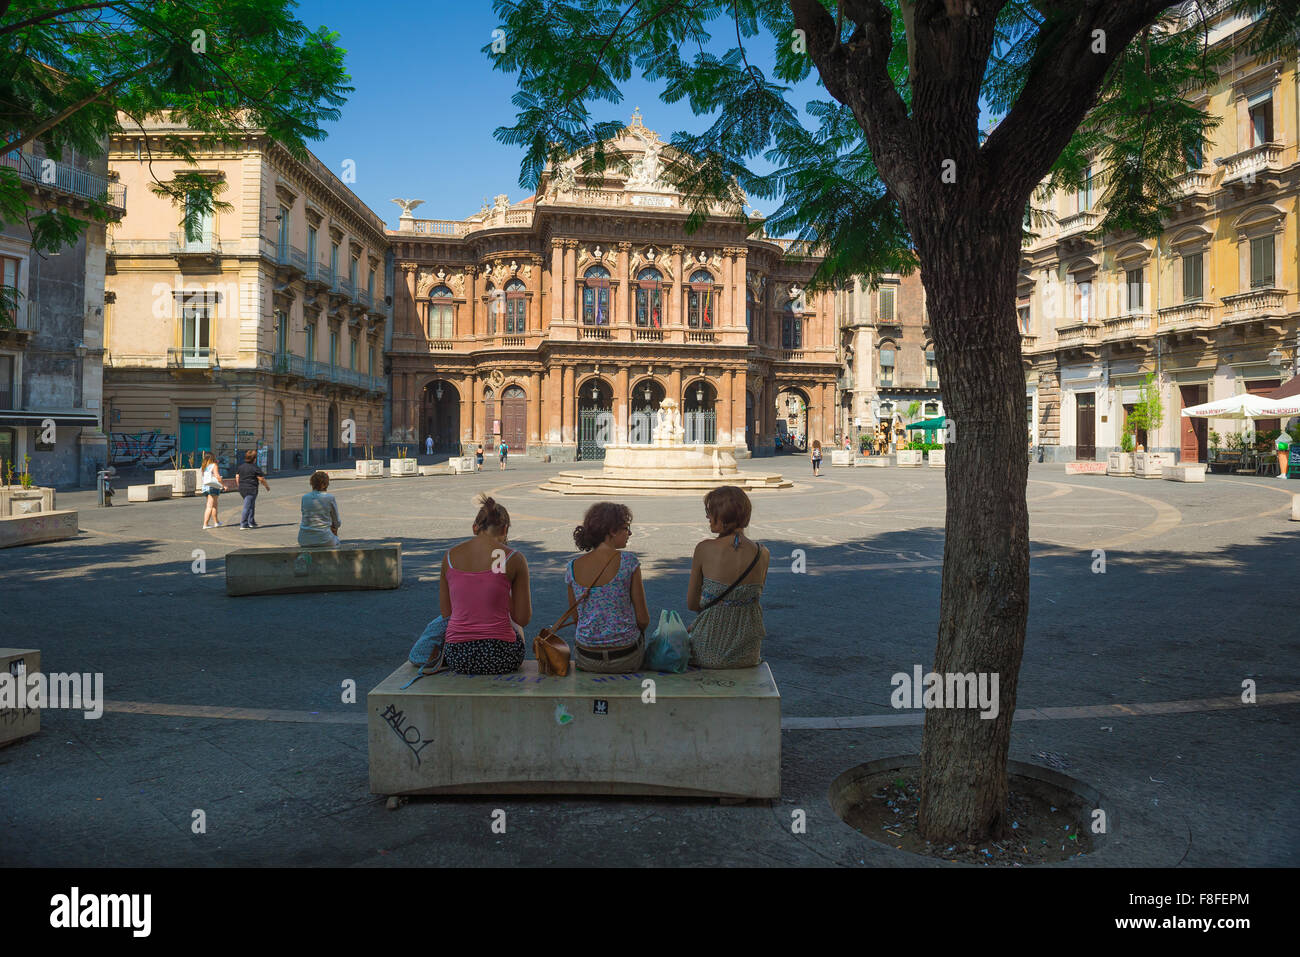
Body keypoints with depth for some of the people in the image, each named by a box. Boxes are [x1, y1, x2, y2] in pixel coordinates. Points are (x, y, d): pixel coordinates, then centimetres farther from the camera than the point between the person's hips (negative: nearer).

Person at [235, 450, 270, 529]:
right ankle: (243, 524, -6)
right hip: (251, 489, -8)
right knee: (247, 507, -5)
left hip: (242, 489, 8)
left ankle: (251, 522, 22)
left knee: (251, 505, 20)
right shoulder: (255, 468, -12)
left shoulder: (241, 466, 9)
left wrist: (240, 486, 24)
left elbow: (237, 476, 14)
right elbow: (261, 479, -8)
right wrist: (266, 486, 7)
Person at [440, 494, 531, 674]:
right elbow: (523, 619, -2)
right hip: (499, 657, -3)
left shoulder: (450, 556, 3)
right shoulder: (513, 558, -7)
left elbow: (446, 613, 11)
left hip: (457, 658, 3)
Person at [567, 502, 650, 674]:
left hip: (586, 660, 3)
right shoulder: (628, 561, -13)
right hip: (625, 658, -3)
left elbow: (576, 619, 7)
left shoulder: (572, 567, -3)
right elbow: (643, 618, -9)